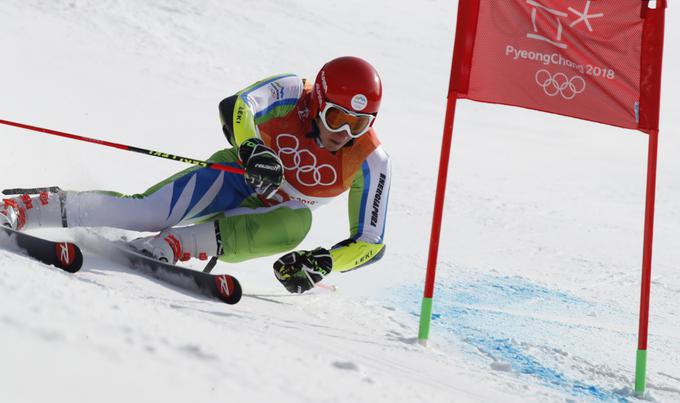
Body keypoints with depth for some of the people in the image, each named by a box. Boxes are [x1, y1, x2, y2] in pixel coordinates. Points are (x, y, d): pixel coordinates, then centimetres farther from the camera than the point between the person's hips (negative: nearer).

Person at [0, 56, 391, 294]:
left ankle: (165, 247, -39)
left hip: (272, 214, 1)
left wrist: (322, 262, -35)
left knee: (297, 224, -38)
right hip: (238, 174, -1)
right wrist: (251, 149, -60)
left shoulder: (371, 162, -22)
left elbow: (371, 243, -18)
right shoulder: (292, 93, -23)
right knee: (145, 211, -27)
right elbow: (235, 106, -40)